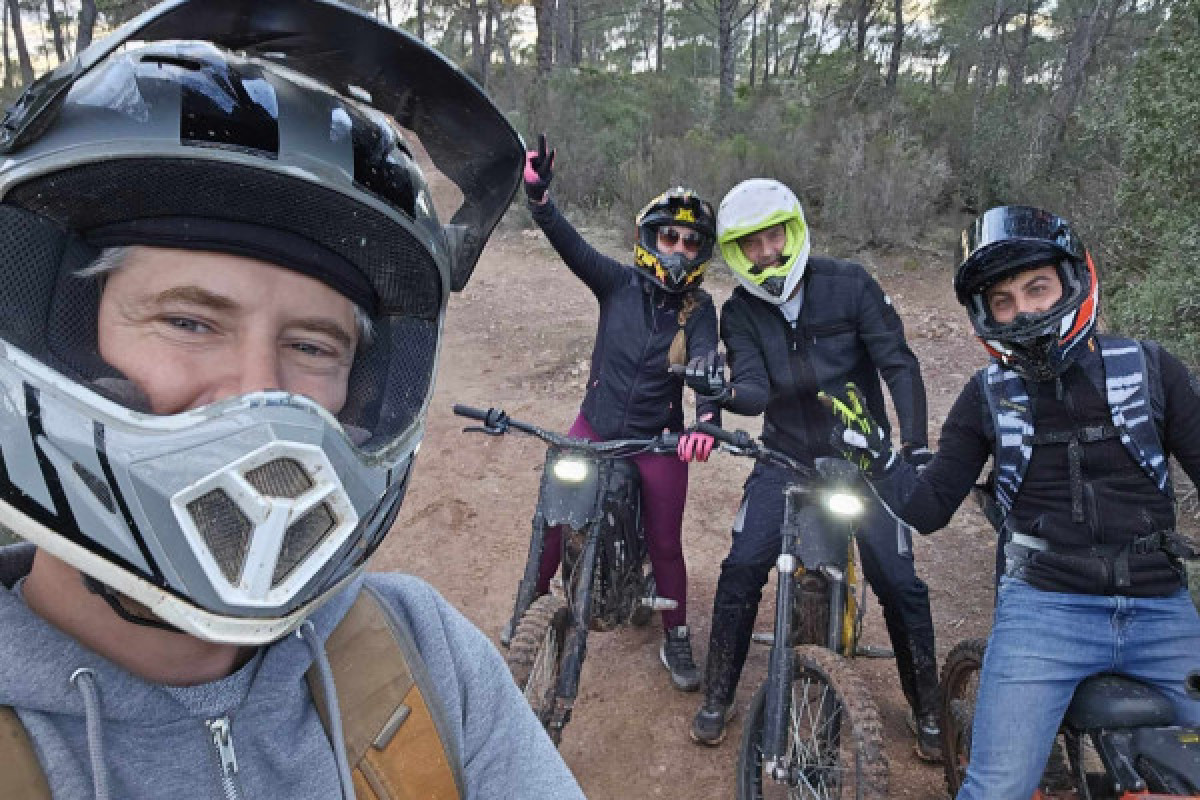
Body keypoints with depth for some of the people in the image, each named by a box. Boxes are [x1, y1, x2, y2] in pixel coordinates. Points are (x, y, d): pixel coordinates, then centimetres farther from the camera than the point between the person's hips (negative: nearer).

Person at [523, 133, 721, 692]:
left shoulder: (699, 310, -5)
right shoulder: (619, 283, -5)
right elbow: (571, 245, -20)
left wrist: (707, 420, -42)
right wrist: (538, 195, -39)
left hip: (659, 440, 0)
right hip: (596, 426, 1)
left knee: (665, 544, 8)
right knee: (552, 517, 3)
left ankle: (676, 639, 30)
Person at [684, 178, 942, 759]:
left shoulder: (849, 285, -11)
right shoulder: (740, 312, -5)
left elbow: (899, 364, -10)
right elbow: (755, 390, -17)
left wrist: (916, 446, -18)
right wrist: (721, 390, -40)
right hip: (786, 455, 2)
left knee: (898, 582, -4)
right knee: (741, 570, -8)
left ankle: (927, 710, 21)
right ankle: (718, 699, 13)